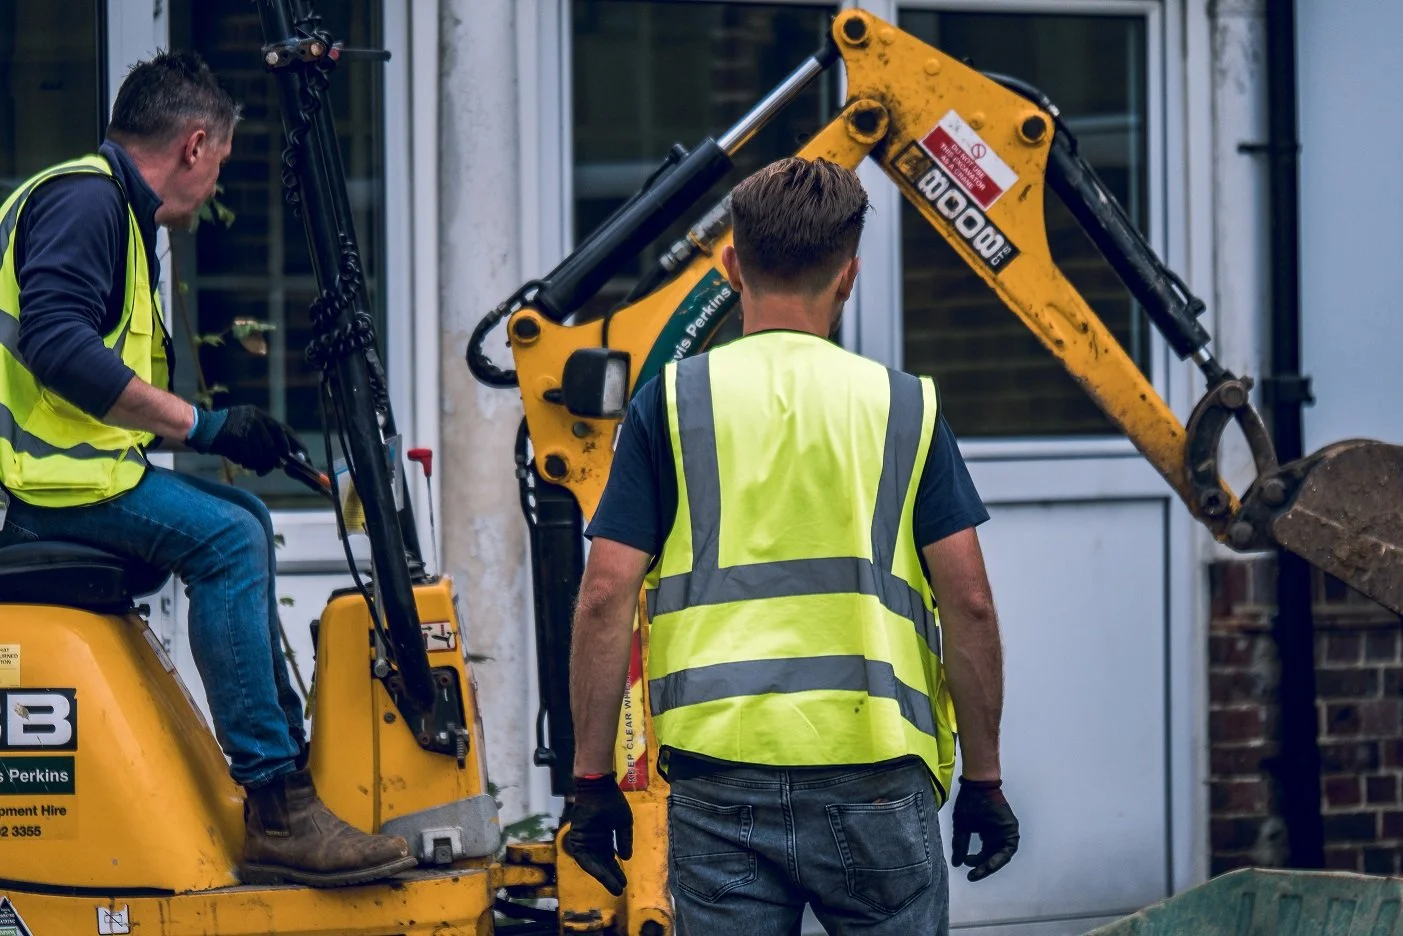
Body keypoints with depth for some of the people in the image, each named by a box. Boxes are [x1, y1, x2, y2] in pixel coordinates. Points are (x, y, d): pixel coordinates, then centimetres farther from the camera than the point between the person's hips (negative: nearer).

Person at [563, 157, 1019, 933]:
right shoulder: (903, 407, 6)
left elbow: (605, 598, -1)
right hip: (874, 775, 0)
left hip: (720, 775, 0)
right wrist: (982, 779, 10)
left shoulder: (672, 403, 5)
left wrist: (593, 778, 4)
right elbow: (969, 605, 2)